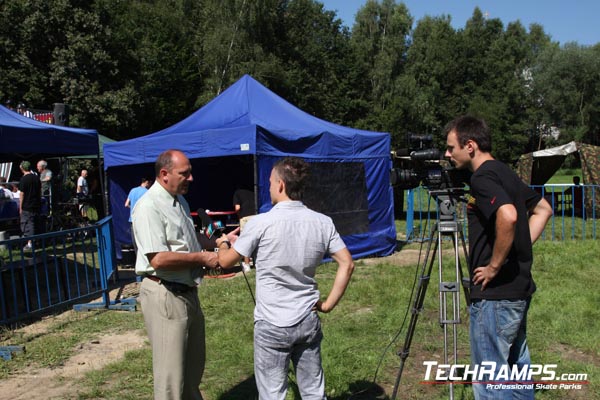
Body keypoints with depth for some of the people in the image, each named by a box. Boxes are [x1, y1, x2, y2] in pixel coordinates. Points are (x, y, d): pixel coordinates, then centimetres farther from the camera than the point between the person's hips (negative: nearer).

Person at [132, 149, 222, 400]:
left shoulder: (180, 201, 12)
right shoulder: (149, 207, -19)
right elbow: (159, 259, -26)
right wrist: (202, 258, -17)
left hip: (187, 291, 9)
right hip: (165, 295, -9)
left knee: (194, 365, 23)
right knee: (171, 372, 2)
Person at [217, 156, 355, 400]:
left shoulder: (261, 223, -14)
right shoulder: (322, 222, -3)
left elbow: (226, 262, -3)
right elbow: (347, 264, -2)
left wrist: (223, 244, 19)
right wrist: (329, 304, 4)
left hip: (272, 325, -4)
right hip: (308, 322, 4)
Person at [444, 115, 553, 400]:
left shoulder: (483, 178, -16)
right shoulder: (505, 173, 12)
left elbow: (508, 216, -34)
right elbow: (543, 209, 22)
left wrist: (494, 266, -23)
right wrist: (521, 247, 13)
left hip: (495, 294, -10)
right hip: (519, 288, 10)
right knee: (516, 367, 21)